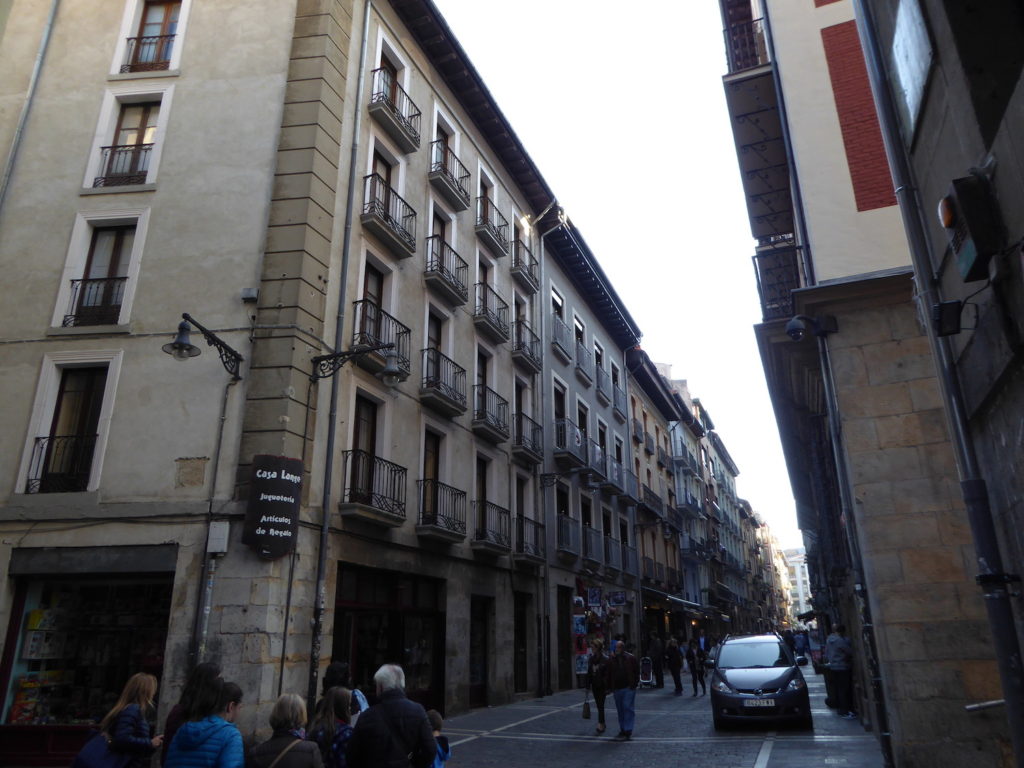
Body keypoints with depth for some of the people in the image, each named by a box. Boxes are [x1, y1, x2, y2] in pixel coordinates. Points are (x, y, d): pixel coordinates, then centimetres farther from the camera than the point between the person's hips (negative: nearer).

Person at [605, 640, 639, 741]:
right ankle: (623, 730, 21)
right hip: (617, 688, 4)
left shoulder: (631, 658, -3)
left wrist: (634, 684, -7)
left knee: (627, 707, -8)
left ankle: (627, 731, -5)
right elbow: (609, 675, 11)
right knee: (620, 710, 10)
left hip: (628, 687, -4)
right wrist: (610, 687, 6)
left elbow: (637, 671, 0)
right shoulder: (611, 660, 6)